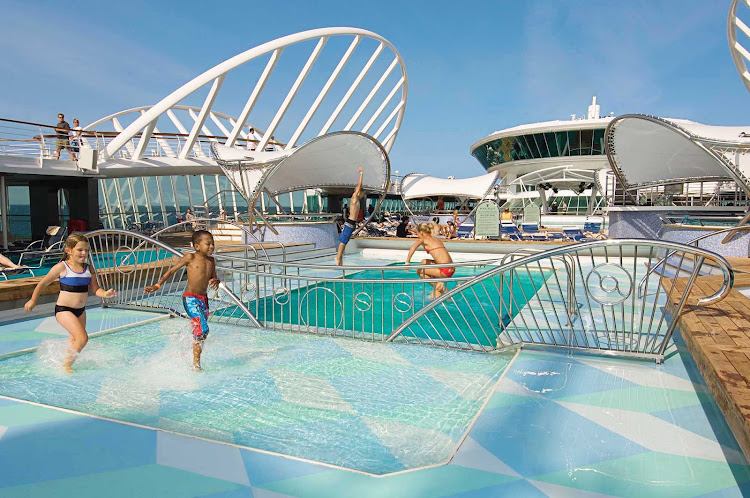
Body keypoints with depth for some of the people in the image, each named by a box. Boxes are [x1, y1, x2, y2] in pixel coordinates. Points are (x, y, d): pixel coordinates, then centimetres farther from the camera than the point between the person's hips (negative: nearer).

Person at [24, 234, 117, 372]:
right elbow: (43, 283, 2)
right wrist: (33, 301, 11)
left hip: (81, 310, 6)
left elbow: (96, 289, 3)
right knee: (82, 338, -17)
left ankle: (68, 362, 42)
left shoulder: (89, 269, 4)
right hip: (64, 310, -6)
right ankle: (66, 365, 0)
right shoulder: (62, 267, -10)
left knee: (74, 340, 20)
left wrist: (106, 294, -18)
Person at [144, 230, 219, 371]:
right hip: (190, 298, -6)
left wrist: (215, 281, -11)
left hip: (204, 299, 6)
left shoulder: (211, 261, 9)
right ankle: (196, 363, -8)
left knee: (199, 332, 10)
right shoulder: (190, 257, -6)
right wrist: (157, 285, -4)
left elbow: (214, 277, 14)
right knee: (202, 328, -18)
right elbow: (172, 270, 0)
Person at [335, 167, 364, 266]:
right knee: (343, 241, -3)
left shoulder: (356, 199, 13)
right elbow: (359, 186, -12)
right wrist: (361, 173, -5)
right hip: (350, 223, -9)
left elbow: (359, 185, 23)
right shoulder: (354, 198, -10)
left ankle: (339, 257, 17)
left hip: (352, 223, 9)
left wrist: (361, 174, 23)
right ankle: (338, 257, 1)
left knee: (344, 241, 12)